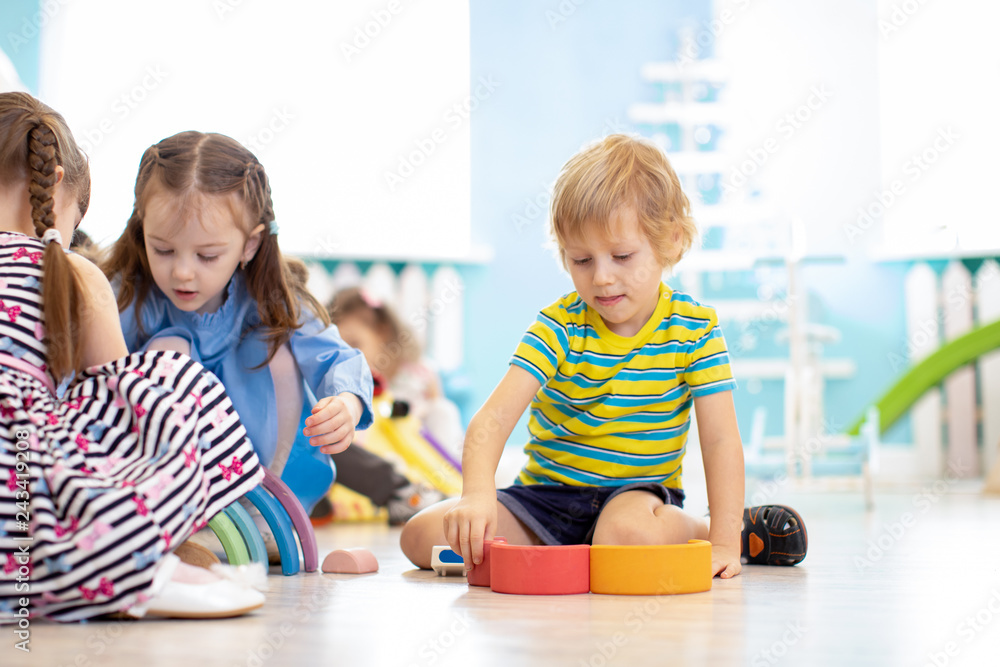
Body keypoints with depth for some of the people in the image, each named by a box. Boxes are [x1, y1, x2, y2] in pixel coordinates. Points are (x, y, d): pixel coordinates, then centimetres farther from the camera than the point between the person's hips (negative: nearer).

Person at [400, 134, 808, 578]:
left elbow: (720, 440, -10)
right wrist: (477, 494, -41)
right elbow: (493, 419, -21)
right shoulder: (559, 328, -10)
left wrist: (724, 541, -20)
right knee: (422, 536, -14)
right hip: (547, 493, 4)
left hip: (640, 490, -4)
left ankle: (689, 530, -3)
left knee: (627, 535, -41)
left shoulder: (695, 329, -8)